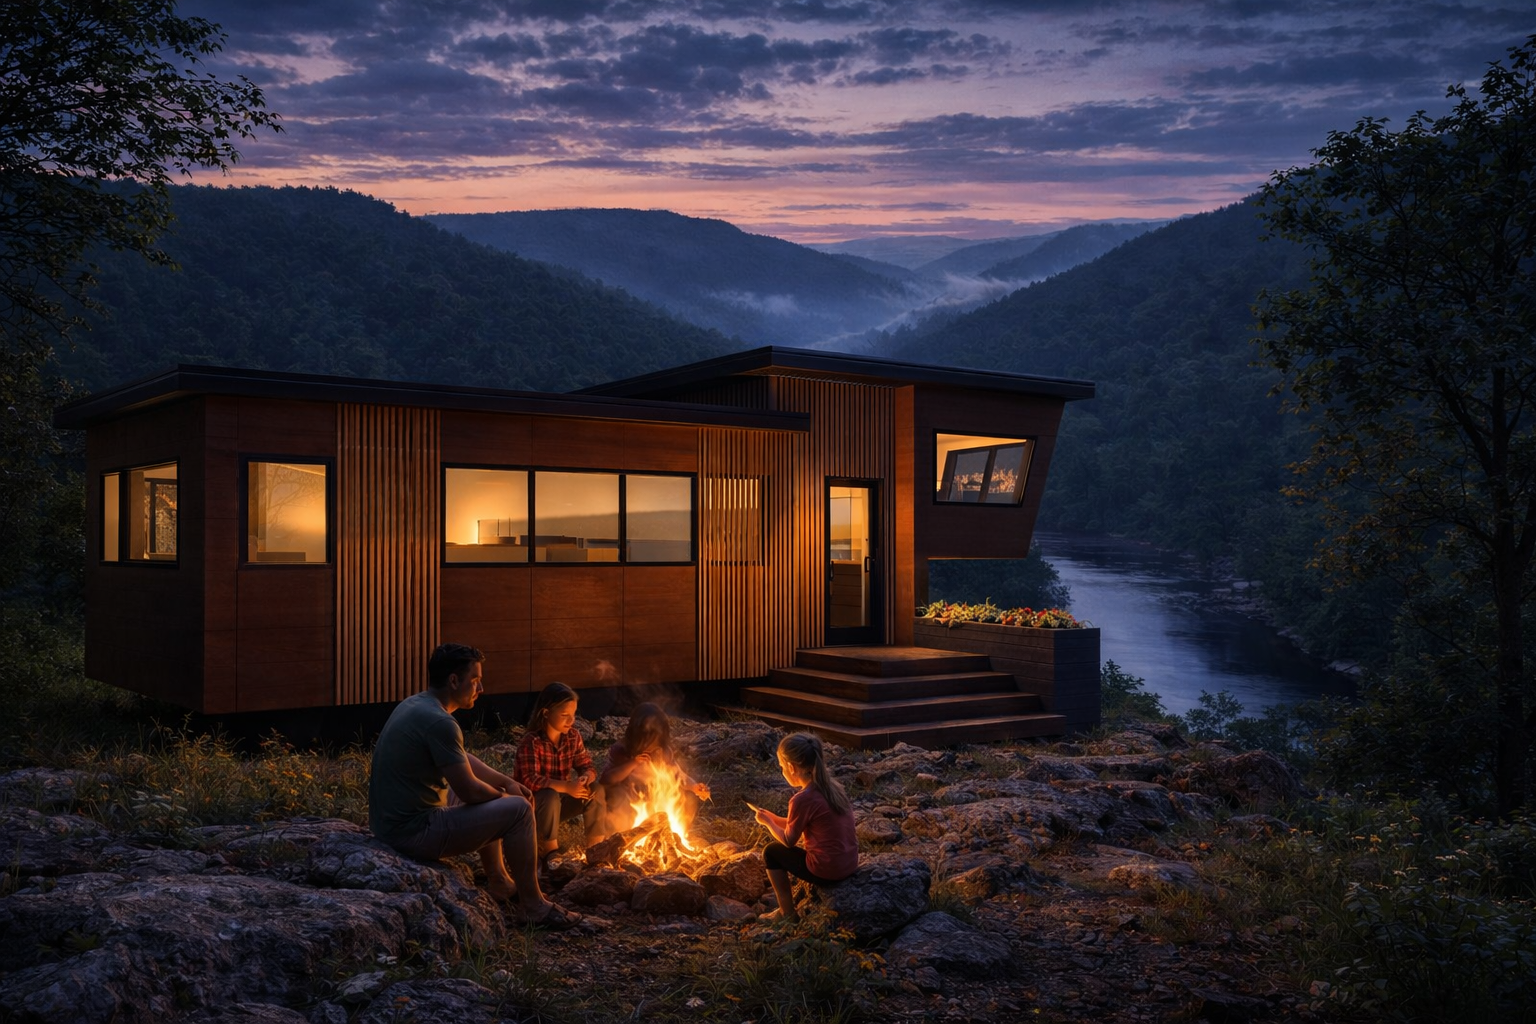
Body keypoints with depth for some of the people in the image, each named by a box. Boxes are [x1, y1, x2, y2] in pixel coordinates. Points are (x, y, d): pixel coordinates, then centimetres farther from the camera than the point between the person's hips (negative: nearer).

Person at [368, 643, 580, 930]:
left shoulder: (413, 705, 9)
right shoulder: (438, 721, -23)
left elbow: (464, 759, 21)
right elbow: (469, 791, -19)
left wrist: (506, 782, 12)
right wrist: (503, 795, 2)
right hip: (414, 833, -10)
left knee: (488, 803, 26)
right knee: (518, 810, -9)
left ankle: (498, 881, 36)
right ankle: (533, 907, 2)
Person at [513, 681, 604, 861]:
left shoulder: (573, 737, -4)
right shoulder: (531, 742, -23)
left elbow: (586, 766, -1)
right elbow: (530, 780, -32)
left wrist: (586, 778, -26)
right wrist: (567, 787, -38)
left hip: (560, 799, 6)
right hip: (533, 803, -5)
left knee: (596, 791, -19)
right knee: (550, 797, -38)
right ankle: (550, 851, -18)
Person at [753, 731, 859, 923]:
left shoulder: (802, 799, -19)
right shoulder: (831, 786, 5)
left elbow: (788, 840, -5)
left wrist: (767, 821, 10)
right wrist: (772, 817, 18)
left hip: (826, 870, -8)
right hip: (849, 862, 8)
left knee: (772, 852, 11)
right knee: (801, 842, 29)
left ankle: (787, 912, 15)